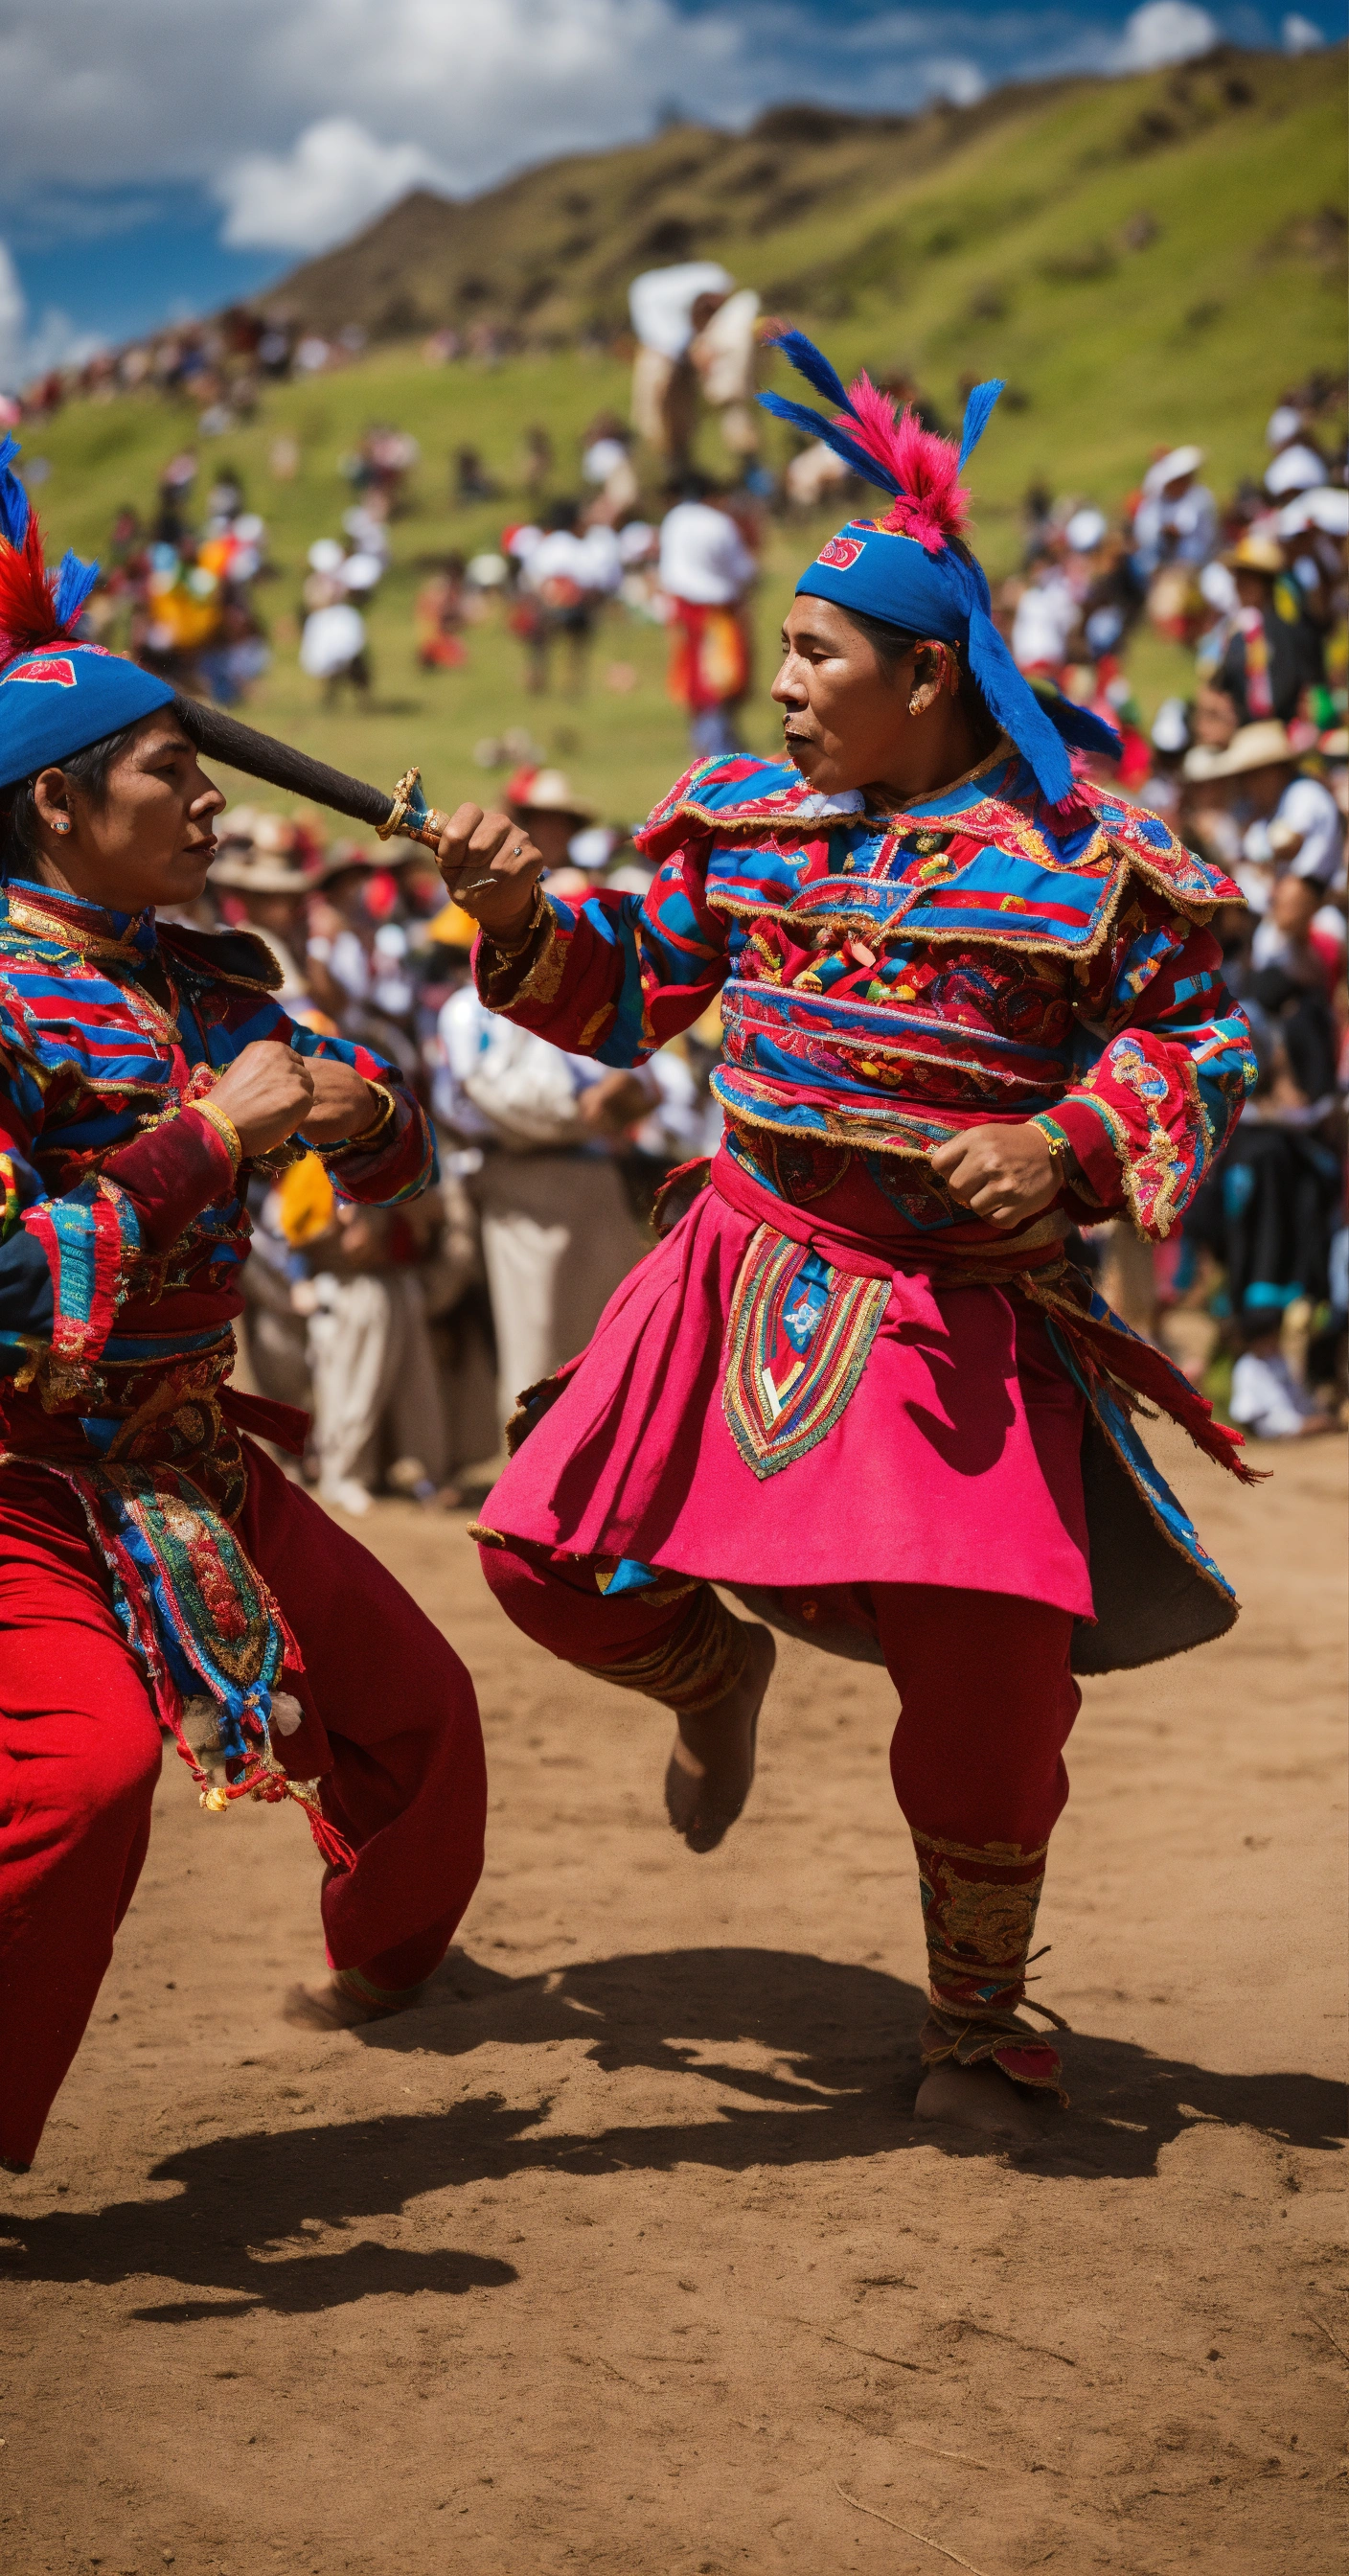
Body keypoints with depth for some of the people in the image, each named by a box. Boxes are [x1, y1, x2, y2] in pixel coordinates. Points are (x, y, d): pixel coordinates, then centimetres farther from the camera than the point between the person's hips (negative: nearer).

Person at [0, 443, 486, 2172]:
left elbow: (392, 1177, 17)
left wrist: (360, 1118, -6)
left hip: (191, 1463, 8)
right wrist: (210, 1139, -24)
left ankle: (389, 1964, 46)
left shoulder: (212, 979, 7)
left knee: (410, 1702, 18)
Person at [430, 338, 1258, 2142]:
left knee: (987, 1688, -8)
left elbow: (1194, 1042, -1)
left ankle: (978, 2023, 17)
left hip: (961, 1317, -4)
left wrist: (1068, 1142, -17)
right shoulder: (744, 822, 5)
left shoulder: (1085, 852, -8)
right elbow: (626, 994, 13)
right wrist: (523, 915, -5)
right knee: (552, 1559, 1)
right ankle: (719, 1673, 38)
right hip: (749, 1275, 4)